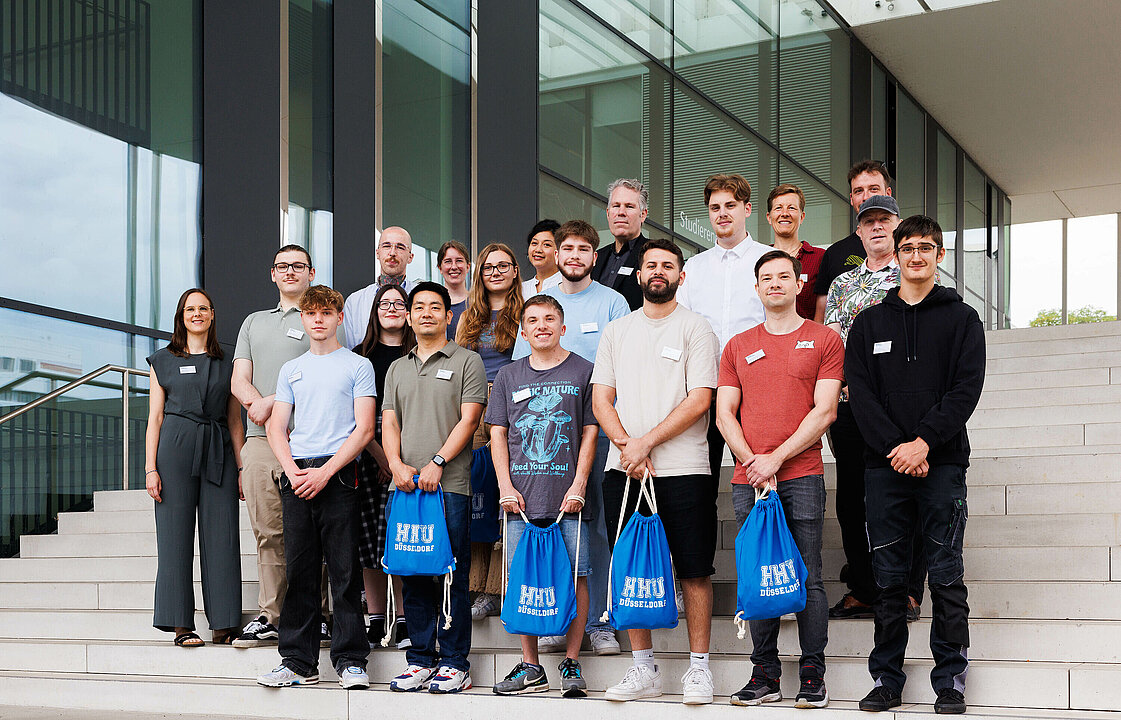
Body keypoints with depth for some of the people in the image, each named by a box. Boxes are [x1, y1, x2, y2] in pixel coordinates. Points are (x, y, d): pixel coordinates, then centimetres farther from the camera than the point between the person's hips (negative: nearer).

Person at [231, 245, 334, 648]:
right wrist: (256, 403, -8)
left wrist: (273, 401, -12)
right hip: (259, 438, 5)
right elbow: (239, 380, 14)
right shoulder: (254, 322, 24)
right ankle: (271, 618, 9)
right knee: (267, 533, 4)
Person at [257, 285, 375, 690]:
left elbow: (364, 430, -2)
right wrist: (294, 472, -5)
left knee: (344, 572, -4)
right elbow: (276, 428, 13)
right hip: (295, 476, 4)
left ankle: (350, 660, 2)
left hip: (338, 476, -4)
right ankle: (298, 662, 9)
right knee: (299, 572, 4)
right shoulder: (291, 370, 18)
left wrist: (325, 472, -12)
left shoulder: (358, 366, 6)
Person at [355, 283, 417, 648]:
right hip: (367, 454, 2)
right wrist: (380, 455, -6)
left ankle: (405, 620, 0)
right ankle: (374, 620, 10)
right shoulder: (362, 356, 11)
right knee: (367, 536, 1)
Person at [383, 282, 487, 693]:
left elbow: (468, 419, -4)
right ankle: (421, 659, 13)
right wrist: (397, 465, -5)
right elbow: (389, 422, 13)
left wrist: (436, 463, -14)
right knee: (413, 577, 6)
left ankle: (455, 662, 2)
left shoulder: (467, 362, 6)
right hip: (404, 486, 5)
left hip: (449, 485, -4)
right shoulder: (397, 369, 21)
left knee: (452, 575, -4)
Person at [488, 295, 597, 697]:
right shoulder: (508, 377, 13)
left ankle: (571, 663, 7)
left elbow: (590, 433, 3)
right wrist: (506, 486, 1)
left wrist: (578, 485, -6)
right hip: (520, 497, 2)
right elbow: (498, 434, 12)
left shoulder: (583, 372, 6)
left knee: (574, 576, -3)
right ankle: (530, 667, 13)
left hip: (567, 496, -2)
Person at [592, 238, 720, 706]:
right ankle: (643, 669, 15)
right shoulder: (616, 332, 15)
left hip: (683, 470, -4)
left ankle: (698, 667, 9)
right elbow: (601, 399, 9)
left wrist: (646, 442, -13)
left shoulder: (695, 329, 2)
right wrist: (627, 447, -7)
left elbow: (699, 400, -8)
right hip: (623, 471, 4)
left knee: (694, 571, 0)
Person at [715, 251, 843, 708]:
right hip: (747, 481, 3)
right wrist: (753, 463, -4)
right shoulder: (738, 347, 16)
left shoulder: (824, 341, 5)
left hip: (801, 475, -3)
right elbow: (725, 414, 10)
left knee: (807, 579, -3)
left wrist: (777, 457, -10)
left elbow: (824, 411, -3)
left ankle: (813, 675, 4)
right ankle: (764, 674, 11)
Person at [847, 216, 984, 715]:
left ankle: (951, 680, 6)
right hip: (884, 465, 2)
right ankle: (886, 679, 10)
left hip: (942, 463, -2)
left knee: (946, 575, -1)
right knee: (888, 576, 3)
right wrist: (895, 447, -11)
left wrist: (924, 442, -15)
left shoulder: (962, 318, 8)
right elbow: (860, 393, 3)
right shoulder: (869, 323, 13)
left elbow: (967, 388, -3)